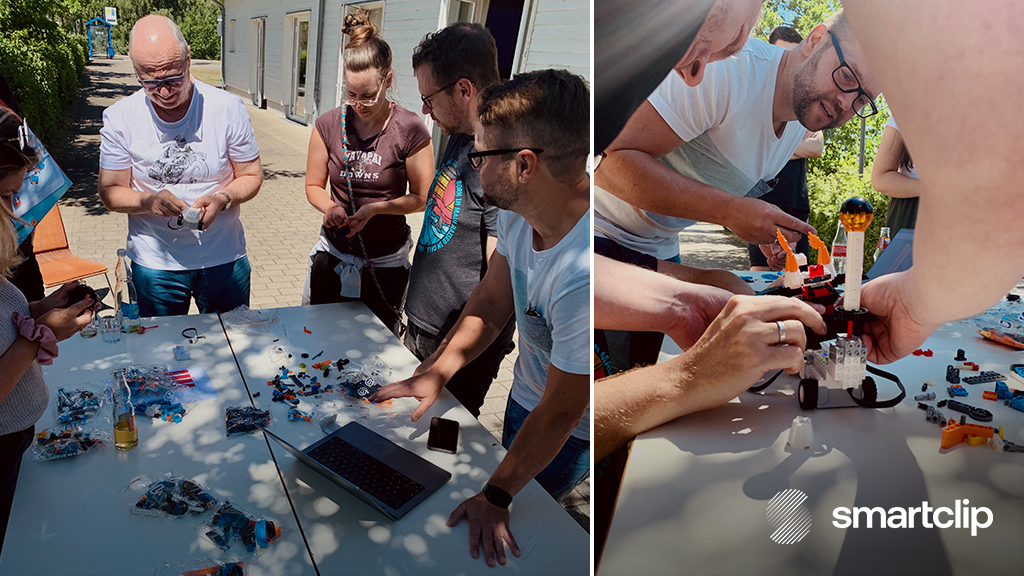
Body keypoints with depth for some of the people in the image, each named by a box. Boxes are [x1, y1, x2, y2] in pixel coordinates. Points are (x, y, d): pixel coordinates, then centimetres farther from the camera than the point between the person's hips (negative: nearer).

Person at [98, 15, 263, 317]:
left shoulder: (228, 108, -10)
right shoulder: (119, 117, -7)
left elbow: (251, 176, -2)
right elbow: (111, 191, -2)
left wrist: (222, 199, -21)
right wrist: (148, 201, -22)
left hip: (224, 259, 0)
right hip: (154, 265, 1)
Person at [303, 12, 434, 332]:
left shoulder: (411, 131, -14)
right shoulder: (329, 125, -3)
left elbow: (422, 197, -7)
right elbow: (313, 186, 6)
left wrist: (376, 208, -20)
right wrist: (330, 206, -15)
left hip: (385, 265, -3)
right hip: (333, 256, 3)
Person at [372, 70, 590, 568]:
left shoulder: (584, 275, -43)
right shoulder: (518, 210, -17)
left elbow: (560, 413, -31)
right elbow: (491, 302, -2)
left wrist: (496, 497, -19)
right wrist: (435, 374, -9)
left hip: (575, 432, -7)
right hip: (526, 394, 7)